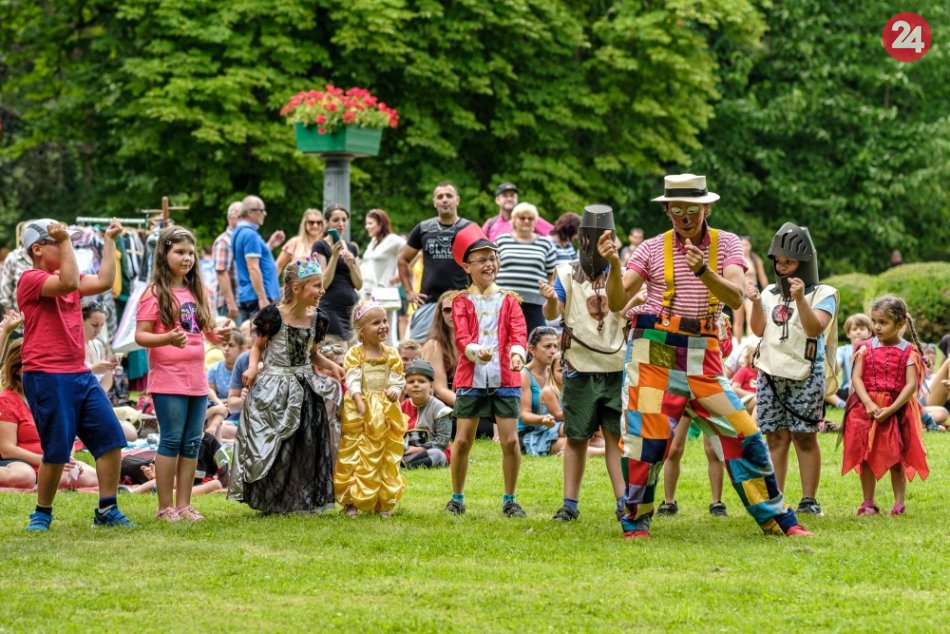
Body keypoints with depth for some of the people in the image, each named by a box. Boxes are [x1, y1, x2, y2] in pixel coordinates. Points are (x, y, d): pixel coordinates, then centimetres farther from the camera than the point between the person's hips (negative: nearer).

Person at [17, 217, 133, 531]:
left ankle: (107, 510, 7)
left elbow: (104, 282, 9)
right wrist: (66, 240, -20)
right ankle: (42, 514, 11)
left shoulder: (65, 276, 18)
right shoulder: (31, 279, -9)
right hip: (46, 378, -8)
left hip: (80, 375, 8)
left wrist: (109, 241, 11)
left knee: (111, 438, 2)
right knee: (56, 451, -5)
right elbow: (69, 283, -24)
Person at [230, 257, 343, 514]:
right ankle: (270, 501, 9)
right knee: (272, 446, -3)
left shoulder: (316, 319, 3)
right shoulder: (274, 316, -12)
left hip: (305, 387, 5)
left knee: (307, 447, 5)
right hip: (275, 389, -5)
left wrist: (331, 366, -1)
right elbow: (258, 347, 0)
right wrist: (253, 367, -18)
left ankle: (302, 500, 16)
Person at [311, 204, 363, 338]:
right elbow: (324, 283, -8)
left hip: (352, 306, 5)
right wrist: (334, 255, -16)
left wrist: (351, 265, -6)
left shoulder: (352, 248, 16)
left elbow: (359, 285, 12)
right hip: (331, 308, -5)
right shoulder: (320, 246, 0)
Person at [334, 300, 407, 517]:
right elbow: (352, 381, -11)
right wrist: (360, 402, -24)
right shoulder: (354, 354, -3)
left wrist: (395, 390, -16)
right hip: (359, 413, -3)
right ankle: (351, 501, 4)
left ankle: (384, 502, 15)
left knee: (387, 459, 6)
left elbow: (398, 379, 7)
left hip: (386, 413, 4)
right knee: (356, 457, -2)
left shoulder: (392, 355, 8)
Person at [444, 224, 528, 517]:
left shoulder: (508, 300, 11)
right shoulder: (462, 302, 7)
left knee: (510, 441, -5)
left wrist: (517, 352, -24)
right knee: (462, 440, -1)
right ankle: (457, 497, 15)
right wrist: (476, 351, -28)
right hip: (471, 378, -1)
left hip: (505, 379, 1)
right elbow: (461, 337, -6)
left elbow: (518, 333, -2)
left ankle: (509, 500, 9)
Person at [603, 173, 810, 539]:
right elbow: (617, 302, -2)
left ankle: (777, 519, 8)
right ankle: (635, 520, 9)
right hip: (654, 348, -1)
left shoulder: (726, 244, 4)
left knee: (742, 432, -2)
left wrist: (702, 270, -27)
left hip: (702, 354, 1)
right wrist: (614, 265, -20)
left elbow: (736, 298, -11)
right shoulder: (652, 249, 3)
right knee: (647, 433, -8)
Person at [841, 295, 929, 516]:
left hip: (896, 410, -2)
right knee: (866, 457, 6)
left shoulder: (909, 352, -3)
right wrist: (869, 404, -18)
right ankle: (868, 502, 14)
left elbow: (911, 385, -9)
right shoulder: (866, 348, 2)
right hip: (866, 409, 2)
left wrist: (890, 409, -17)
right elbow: (856, 377, -4)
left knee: (896, 459, 3)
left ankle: (899, 503, 11)